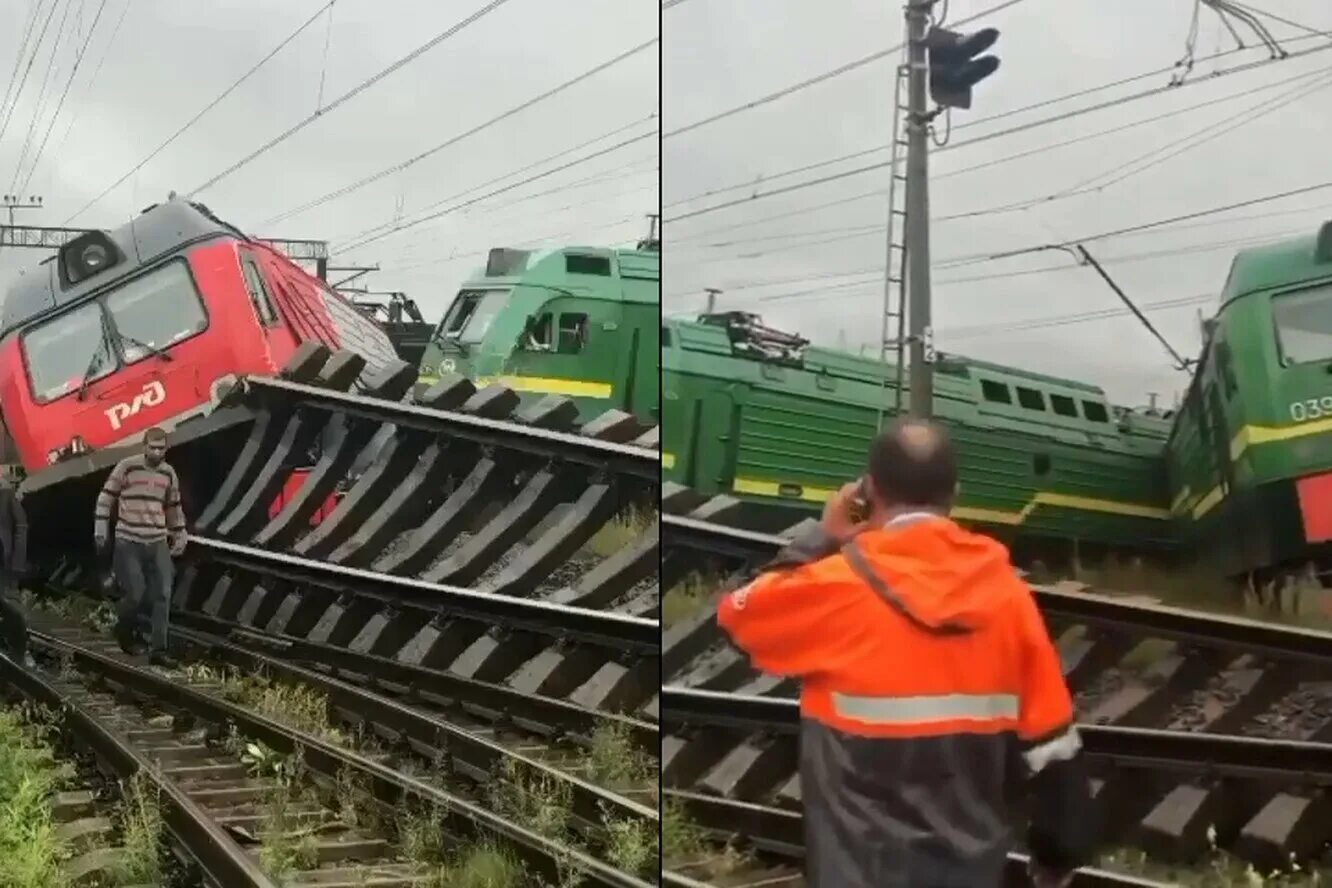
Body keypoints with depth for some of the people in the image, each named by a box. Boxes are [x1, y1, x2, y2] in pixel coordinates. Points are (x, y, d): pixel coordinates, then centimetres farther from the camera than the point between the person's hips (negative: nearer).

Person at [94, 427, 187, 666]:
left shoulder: (169, 473, 8)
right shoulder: (126, 467, -6)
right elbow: (106, 496, -1)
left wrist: (179, 535, 20)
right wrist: (100, 529, -4)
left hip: (158, 543, 4)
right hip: (128, 542, -4)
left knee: (162, 594, -4)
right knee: (135, 593, -5)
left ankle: (158, 650, -2)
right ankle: (125, 633, 26)